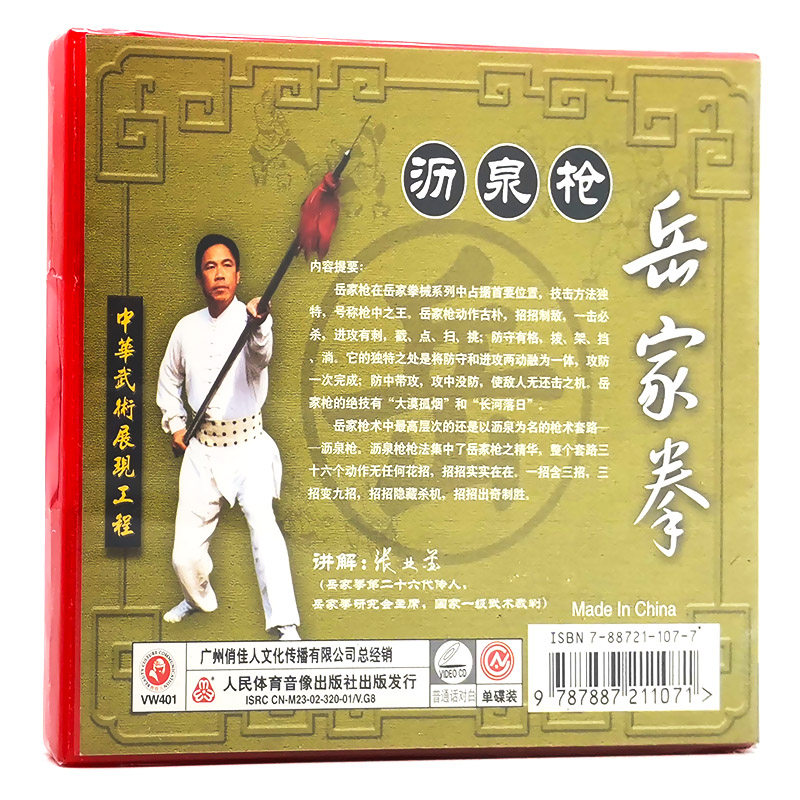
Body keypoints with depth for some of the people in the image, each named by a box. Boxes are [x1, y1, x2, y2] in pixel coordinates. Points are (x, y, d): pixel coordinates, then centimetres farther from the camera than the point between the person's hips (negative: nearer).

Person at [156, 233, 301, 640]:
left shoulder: (251, 320, -10)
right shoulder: (187, 328, 4)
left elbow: (260, 356, -35)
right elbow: (169, 378, 23)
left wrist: (258, 325, -56)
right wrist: (174, 424, 13)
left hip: (248, 446, -4)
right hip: (200, 449, 4)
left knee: (262, 523, -28)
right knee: (185, 553, 6)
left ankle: (286, 625, -29)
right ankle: (199, 598, 39)